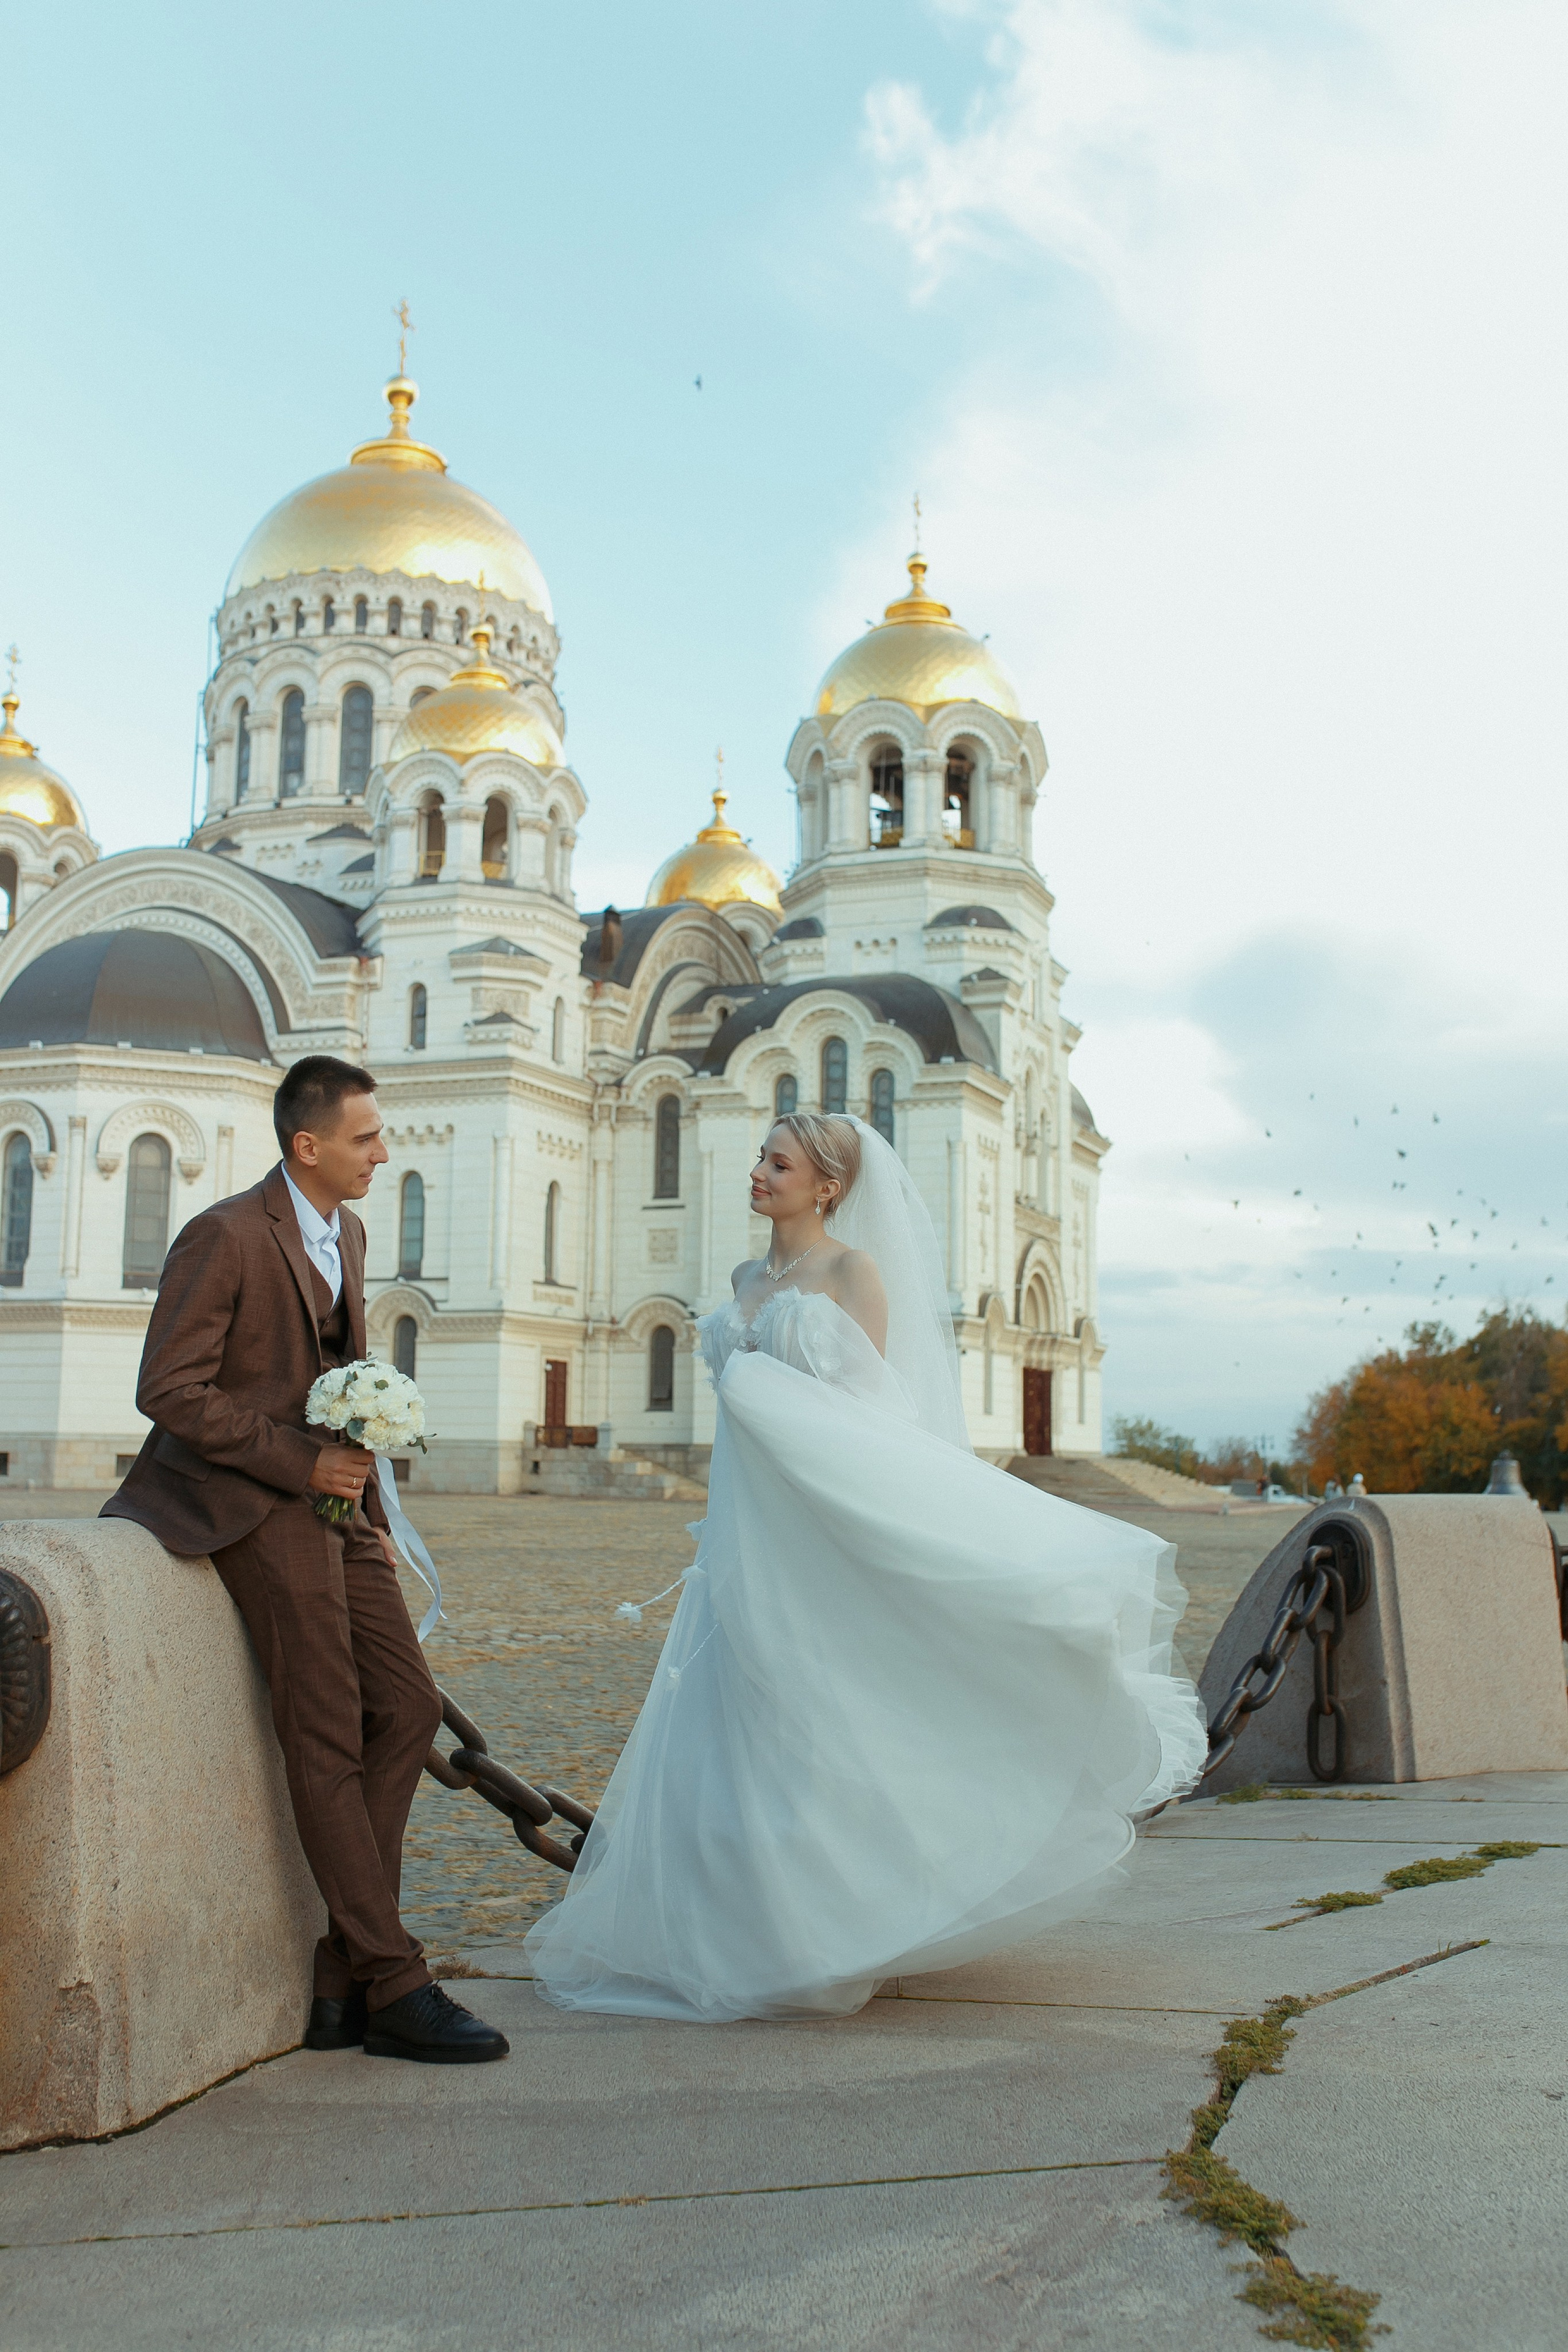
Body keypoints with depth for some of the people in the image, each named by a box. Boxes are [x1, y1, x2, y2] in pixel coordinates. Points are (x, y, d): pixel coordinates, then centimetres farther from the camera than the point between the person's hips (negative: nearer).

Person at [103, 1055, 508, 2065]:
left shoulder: (348, 1233, 14)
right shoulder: (225, 1237, -12)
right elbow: (169, 1390, -15)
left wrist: (369, 1503, 15)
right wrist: (302, 1460, -17)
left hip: (333, 1496, 8)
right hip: (252, 1499, -8)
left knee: (408, 1707, -1)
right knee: (328, 1737, -11)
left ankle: (344, 1979, 5)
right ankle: (393, 1985, -7)